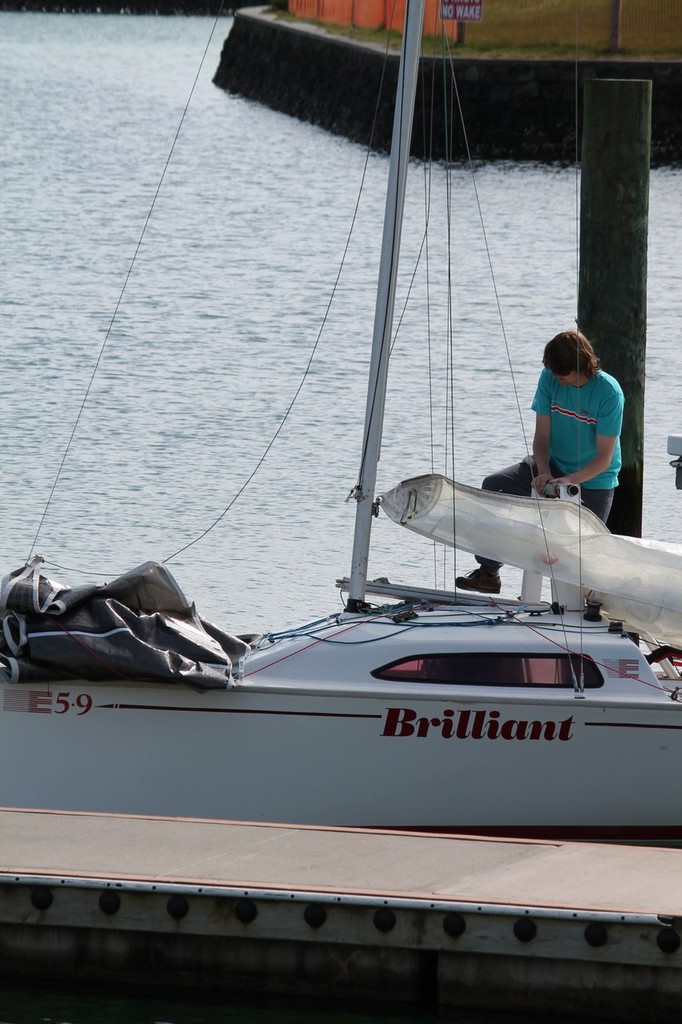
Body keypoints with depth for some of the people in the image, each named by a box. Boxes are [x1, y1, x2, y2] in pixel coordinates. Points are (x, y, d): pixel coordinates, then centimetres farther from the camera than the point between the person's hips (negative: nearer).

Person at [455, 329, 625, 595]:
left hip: (593, 481, -4)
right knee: (494, 486, -14)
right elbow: (541, 436, -8)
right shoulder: (550, 378, -10)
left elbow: (604, 459, -22)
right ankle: (488, 573, -10)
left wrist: (568, 480, -36)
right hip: (554, 466, 4)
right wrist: (544, 473, -27)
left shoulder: (609, 392, -23)